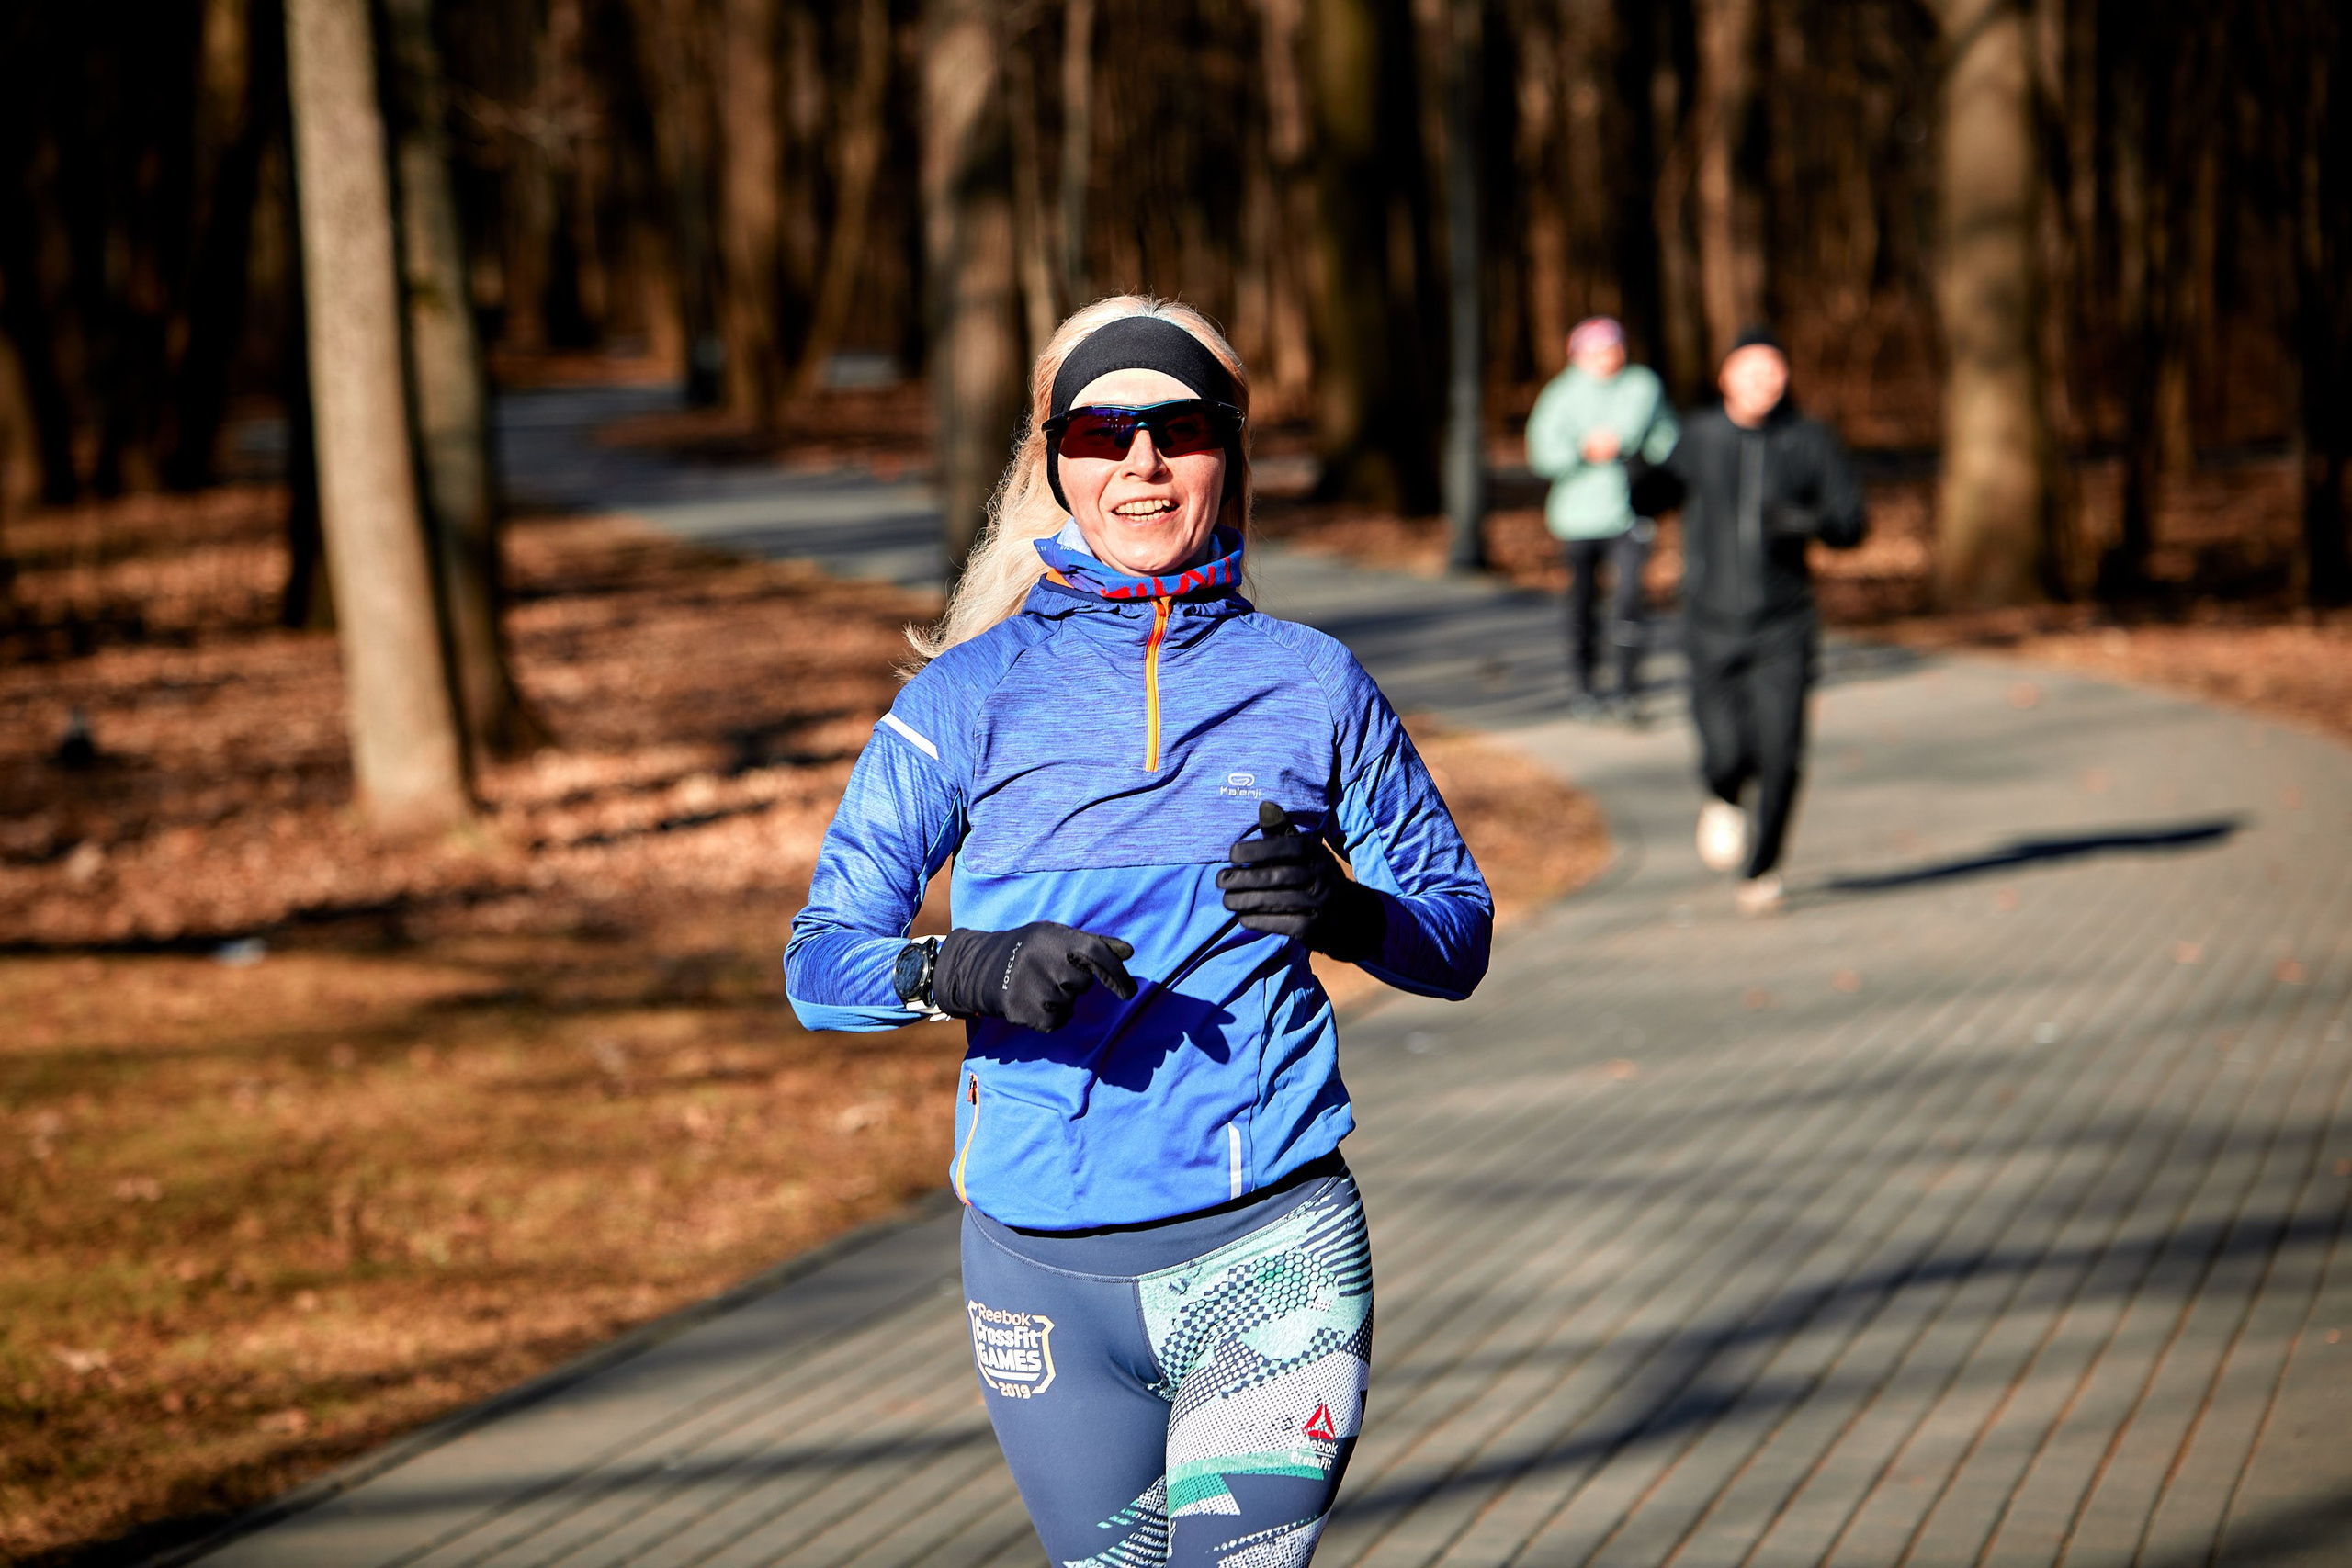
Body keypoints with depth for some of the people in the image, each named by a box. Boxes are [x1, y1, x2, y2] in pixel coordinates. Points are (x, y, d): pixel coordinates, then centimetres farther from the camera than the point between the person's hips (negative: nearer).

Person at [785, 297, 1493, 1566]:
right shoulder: (973, 693, 3)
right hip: (1044, 1266, 1)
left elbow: (1461, 931, 10)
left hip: (1273, 1255, -1)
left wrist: (1346, 912, -13)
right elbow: (820, 960, -1)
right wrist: (971, 968, -22)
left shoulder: (1311, 683, 6)